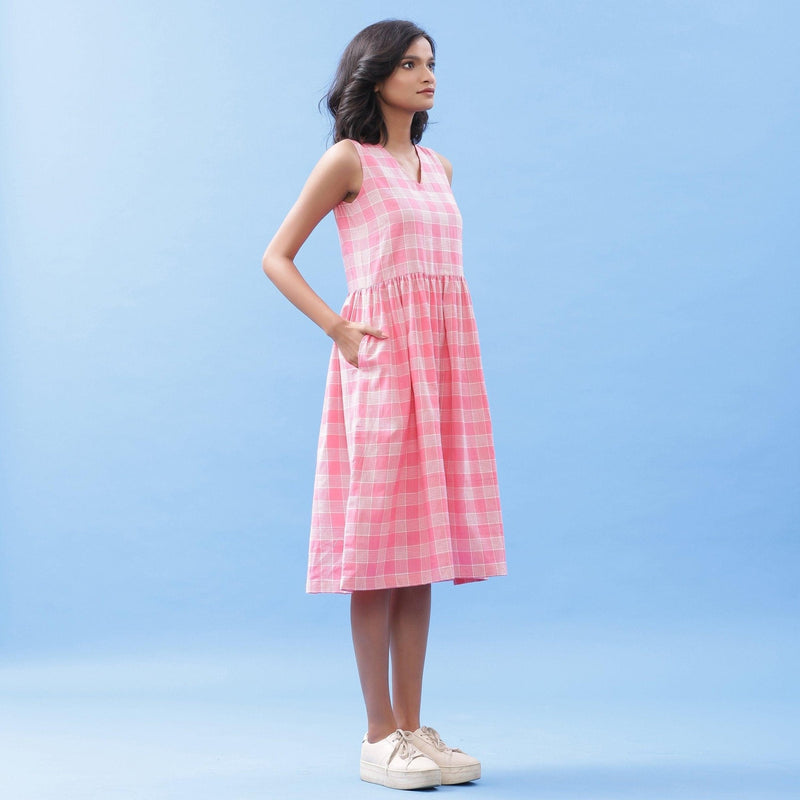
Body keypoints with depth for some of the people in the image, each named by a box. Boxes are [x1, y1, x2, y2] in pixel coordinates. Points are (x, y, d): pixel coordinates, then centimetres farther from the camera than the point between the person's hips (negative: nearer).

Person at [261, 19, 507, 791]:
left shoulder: (438, 168, 17)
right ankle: (379, 738, 1)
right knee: (378, 549, -4)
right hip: (380, 358, -6)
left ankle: (413, 728, 12)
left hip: (444, 362, 6)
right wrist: (338, 329, -10)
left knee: (422, 549, 6)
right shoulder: (349, 160, 0)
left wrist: (450, 349, 14)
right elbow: (276, 257, 0)